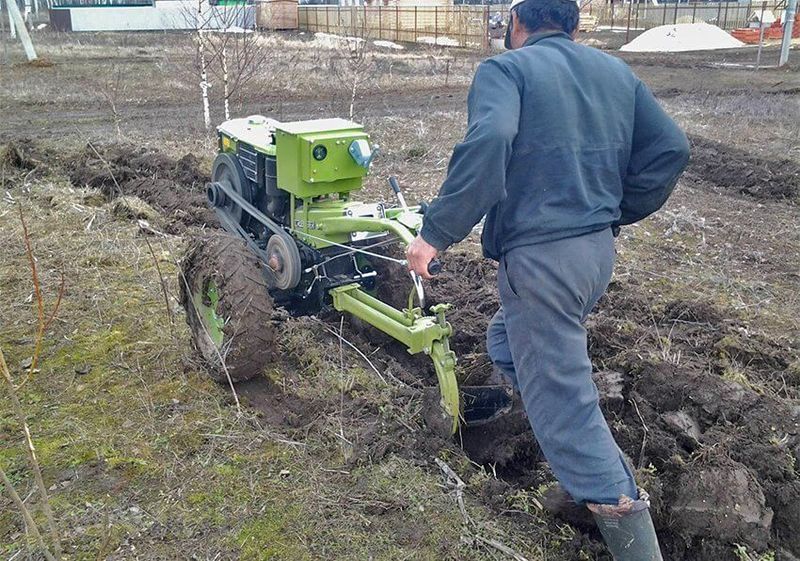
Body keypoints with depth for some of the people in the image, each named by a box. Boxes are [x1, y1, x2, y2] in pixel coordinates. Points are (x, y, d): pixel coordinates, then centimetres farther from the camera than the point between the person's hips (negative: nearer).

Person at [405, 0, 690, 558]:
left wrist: (436, 233, -23)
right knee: (509, 343, 27)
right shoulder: (616, 71, 13)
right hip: (599, 250, 8)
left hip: (540, 256, -8)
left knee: (564, 399, -1)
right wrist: (616, 211, 16)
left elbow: (487, 143, -26)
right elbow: (671, 148, 7)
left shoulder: (505, 68, -6)